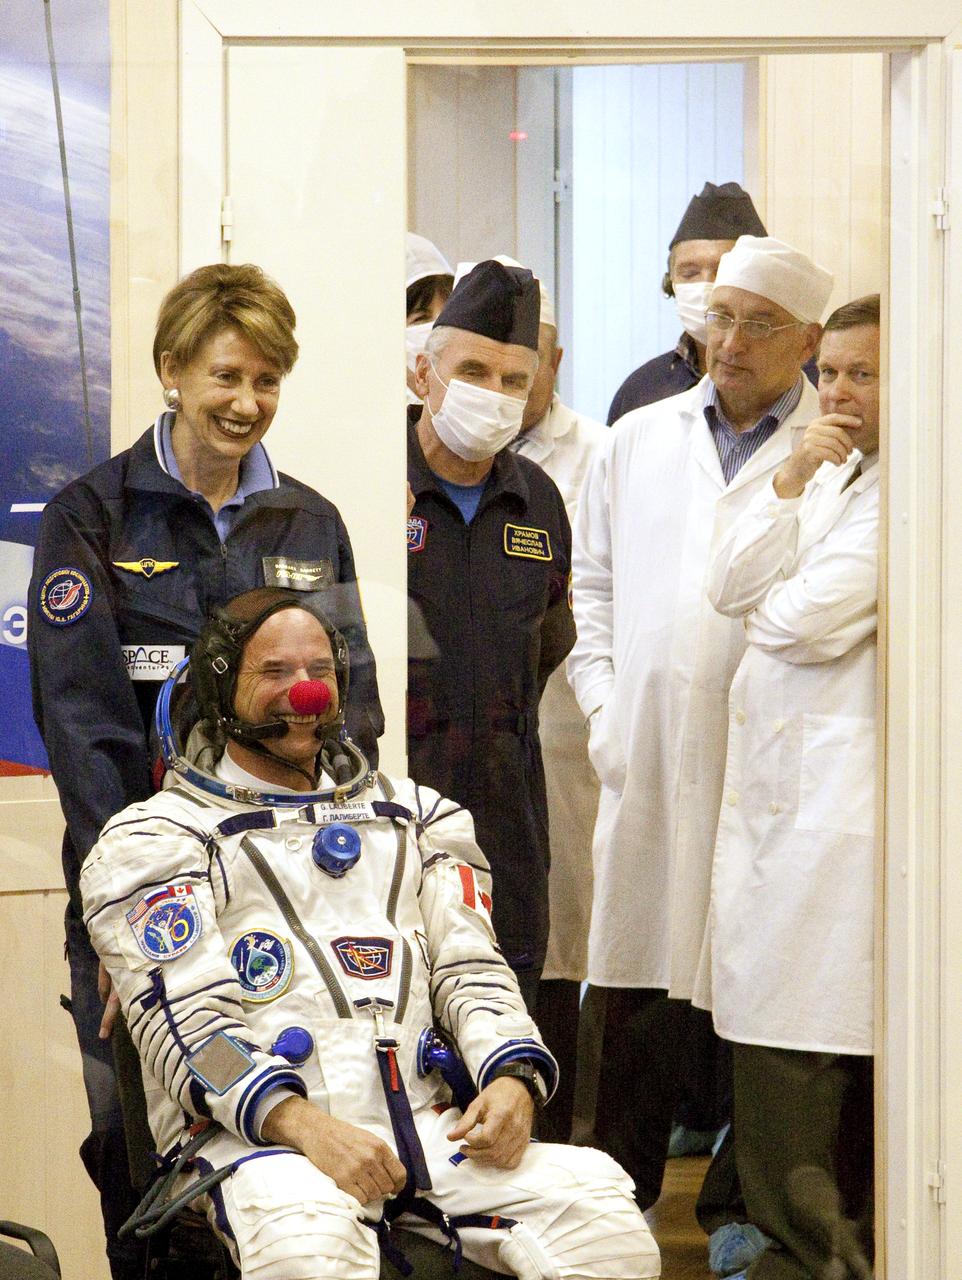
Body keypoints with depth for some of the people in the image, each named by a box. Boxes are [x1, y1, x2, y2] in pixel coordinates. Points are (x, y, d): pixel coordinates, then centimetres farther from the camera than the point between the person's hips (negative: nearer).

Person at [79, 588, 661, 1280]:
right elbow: (187, 1019, -3)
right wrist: (302, 1125, -20)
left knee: (601, 1209, -21)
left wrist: (512, 1078, -7)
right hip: (252, 1136, -4)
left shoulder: (413, 816, 26)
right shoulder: (156, 838, 10)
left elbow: (469, 965, 16)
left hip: (428, 1122, 5)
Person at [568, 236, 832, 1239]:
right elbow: (591, 583, 19)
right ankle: (620, 1188, 20)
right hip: (649, 759, 3)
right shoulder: (637, 441, 15)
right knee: (639, 984, 8)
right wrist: (603, 704, 9)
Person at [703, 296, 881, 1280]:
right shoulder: (827, 480, 19)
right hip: (779, 784, 8)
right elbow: (728, 590, 8)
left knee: (792, 1044, -6)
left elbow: (808, 624, -17)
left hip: (842, 788, -8)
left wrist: (763, 609, 5)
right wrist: (787, 484, -4)